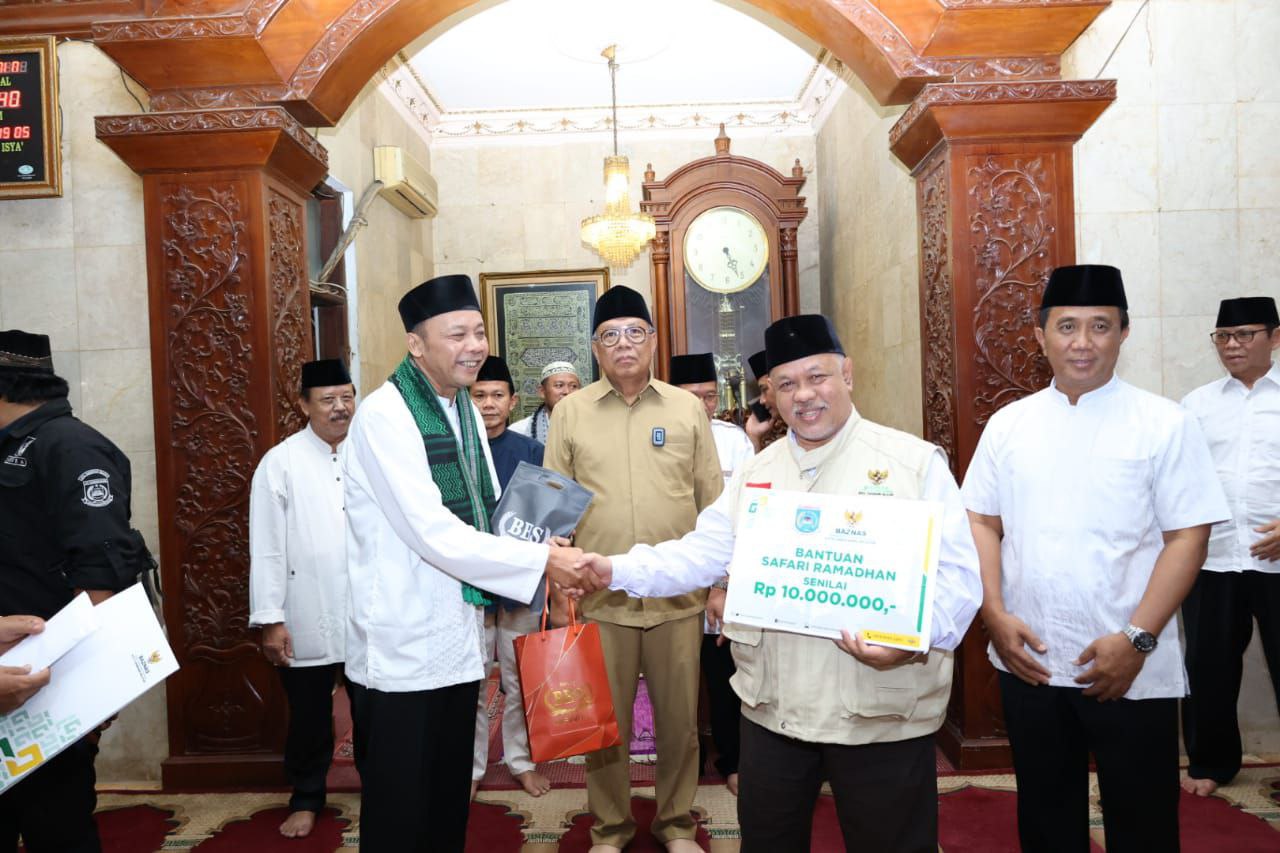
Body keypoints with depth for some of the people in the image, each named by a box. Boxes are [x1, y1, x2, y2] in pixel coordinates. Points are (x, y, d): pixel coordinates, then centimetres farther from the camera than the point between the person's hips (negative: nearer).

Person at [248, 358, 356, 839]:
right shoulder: (281, 462, -5)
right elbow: (267, 549, -5)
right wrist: (270, 620, -7)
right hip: (308, 620, -2)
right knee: (309, 717, 13)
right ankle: (306, 798, 35)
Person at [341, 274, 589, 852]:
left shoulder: (464, 409, 8)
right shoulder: (385, 414, -17)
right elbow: (432, 533, -24)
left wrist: (546, 550, -6)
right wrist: (541, 560, -21)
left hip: (458, 638, 7)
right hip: (403, 647, -7)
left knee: (450, 800, 19)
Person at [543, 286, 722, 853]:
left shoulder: (688, 409, 4)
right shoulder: (570, 411, 3)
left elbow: (714, 506, 6)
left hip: (679, 597, 1)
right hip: (599, 599, 0)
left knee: (680, 720, 12)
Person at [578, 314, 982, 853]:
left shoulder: (914, 461, -6)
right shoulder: (755, 472, 9)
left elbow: (956, 572, -10)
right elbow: (703, 553, 7)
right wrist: (617, 569, -6)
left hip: (882, 714, -4)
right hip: (771, 709, 4)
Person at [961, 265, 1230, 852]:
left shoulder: (1165, 424, -3)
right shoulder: (1008, 424, 5)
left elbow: (1187, 538, -7)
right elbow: (982, 523, 6)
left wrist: (1137, 639, -14)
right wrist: (995, 615, -5)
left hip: (1134, 672, -2)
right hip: (1028, 662, 3)